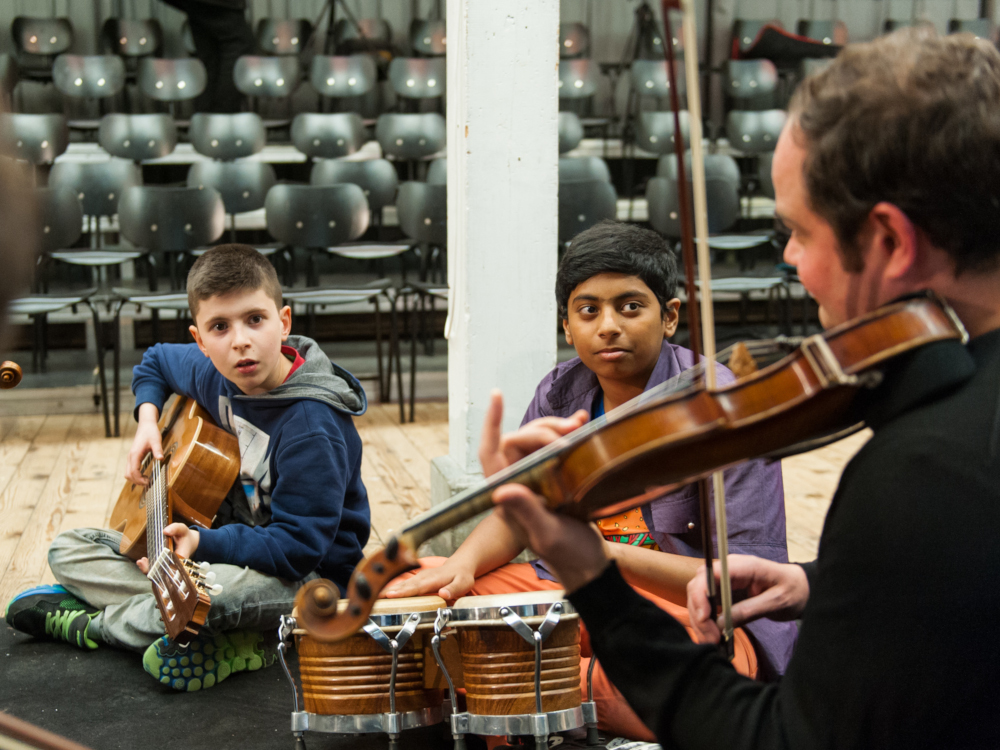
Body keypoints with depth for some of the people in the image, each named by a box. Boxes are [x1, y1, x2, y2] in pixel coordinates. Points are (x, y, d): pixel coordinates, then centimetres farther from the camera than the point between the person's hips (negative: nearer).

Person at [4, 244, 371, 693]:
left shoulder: (314, 430, -27)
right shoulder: (214, 376, -4)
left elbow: (297, 546, -27)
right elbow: (155, 361, 20)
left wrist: (202, 544, -36)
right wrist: (147, 419, 2)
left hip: (310, 577, -8)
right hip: (231, 543, 9)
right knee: (67, 550, 4)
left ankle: (91, 624, -8)